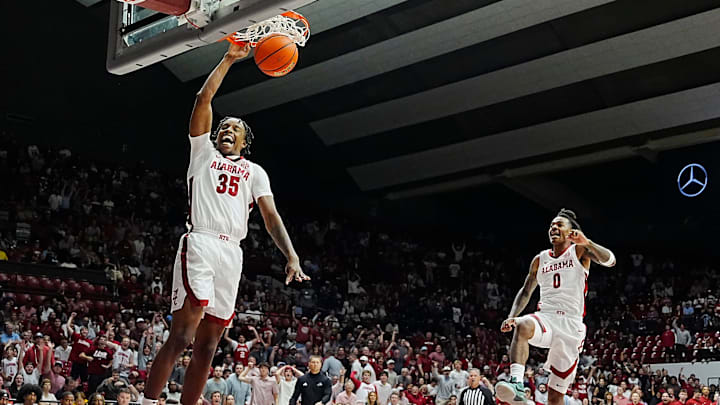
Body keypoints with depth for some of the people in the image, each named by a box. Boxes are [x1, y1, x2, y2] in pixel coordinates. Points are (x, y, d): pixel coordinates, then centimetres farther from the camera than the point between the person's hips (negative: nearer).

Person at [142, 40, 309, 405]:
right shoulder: (203, 152, 18)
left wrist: (291, 255, -5)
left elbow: (271, 215, 10)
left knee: (207, 347, 4)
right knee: (181, 337, -16)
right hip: (200, 244, -4)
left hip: (232, 253, 4)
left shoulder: (255, 171, 23)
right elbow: (203, 100, 7)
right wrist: (228, 60, 6)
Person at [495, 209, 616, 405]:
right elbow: (526, 292, 24)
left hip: (571, 324, -2)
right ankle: (517, 383, -47)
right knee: (523, 326, -36)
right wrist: (511, 317, 7)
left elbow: (609, 261, -13)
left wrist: (587, 242, -30)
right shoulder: (540, 260, 17)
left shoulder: (579, 251, 4)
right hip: (545, 319, 3)